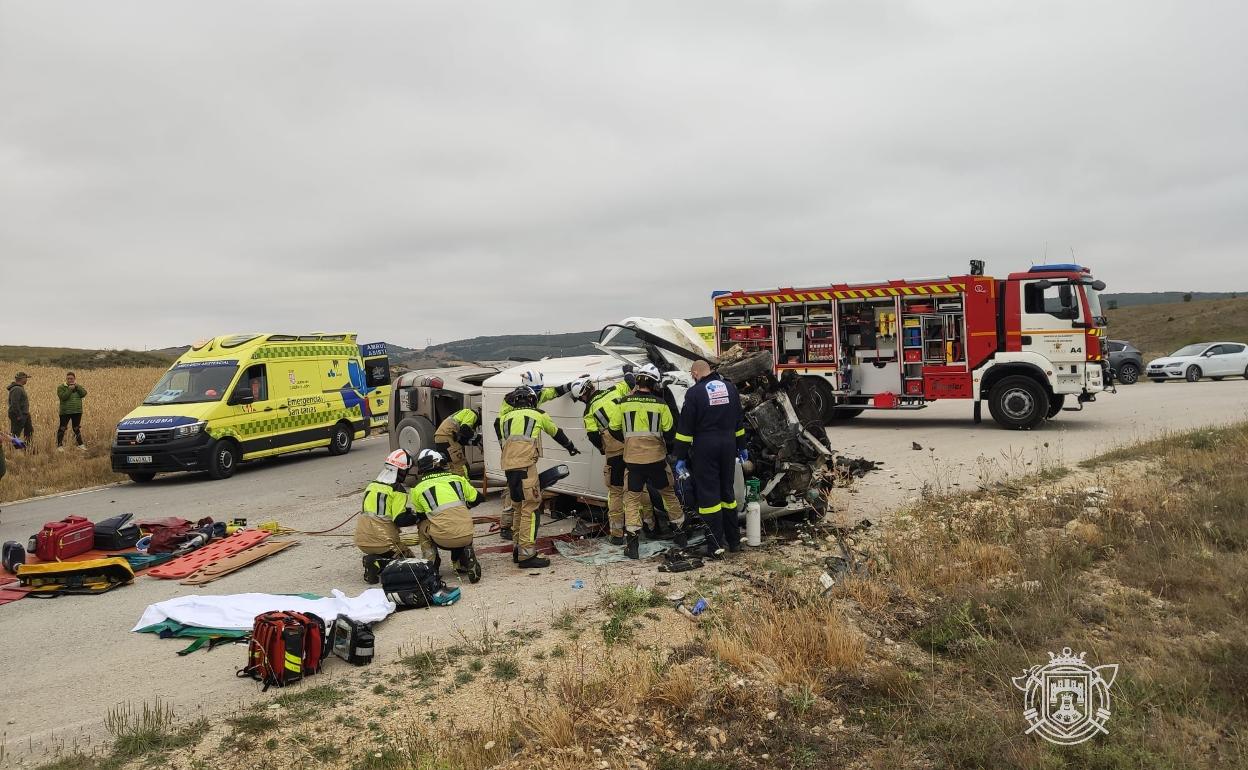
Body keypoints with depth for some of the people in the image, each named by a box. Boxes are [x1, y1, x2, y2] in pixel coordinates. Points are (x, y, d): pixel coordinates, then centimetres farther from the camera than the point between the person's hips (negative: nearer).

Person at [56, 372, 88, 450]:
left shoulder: (78, 387, 11)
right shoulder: (61, 387, -2)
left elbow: (84, 394, -7)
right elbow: (63, 397, -17)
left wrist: (77, 386, -13)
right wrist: (70, 389, -19)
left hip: (77, 412, 4)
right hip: (65, 412, -4)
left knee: (77, 428, 14)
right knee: (62, 429, -3)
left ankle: (80, 444, 22)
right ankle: (59, 445, 4)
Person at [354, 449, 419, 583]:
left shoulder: (371, 486, 13)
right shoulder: (397, 490, -10)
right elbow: (400, 520, -15)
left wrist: (407, 511, 21)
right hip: (383, 541, -7)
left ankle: (373, 559, 2)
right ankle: (378, 563, -16)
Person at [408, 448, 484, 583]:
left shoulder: (417, 488, 9)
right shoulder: (458, 478, 12)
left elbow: (419, 516, 23)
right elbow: (476, 499, 24)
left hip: (443, 539, -1)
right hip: (466, 536, 2)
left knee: (423, 526, 29)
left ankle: (430, 563, 17)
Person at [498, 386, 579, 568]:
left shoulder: (506, 418, 25)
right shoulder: (538, 415, 16)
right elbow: (556, 433, 31)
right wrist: (571, 447, 48)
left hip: (508, 465, 5)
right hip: (525, 464, -5)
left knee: (519, 507, 17)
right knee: (530, 508, -6)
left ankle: (518, 549, 24)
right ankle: (527, 554, -12)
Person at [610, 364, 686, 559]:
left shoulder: (624, 403, -4)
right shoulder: (660, 404, -8)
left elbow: (614, 429, 4)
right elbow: (670, 431, -4)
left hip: (632, 459, 0)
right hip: (656, 458, 0)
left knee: (632, 498, 9)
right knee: (668, 493, 18)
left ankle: (632, 541, 1)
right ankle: (680, 531, 29)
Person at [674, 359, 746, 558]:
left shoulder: (695, 392, -9)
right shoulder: (730, 388, 8)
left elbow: (685, 428, -9)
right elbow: (739, 422, 15)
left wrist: (681, 457, -4)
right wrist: (741, 447, 24)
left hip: (705, 447, -5)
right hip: (728, 445, 5)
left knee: (709, 494, 0)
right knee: (728, 490, 15)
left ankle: (715, 545, 0)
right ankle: (734, 541, 21)